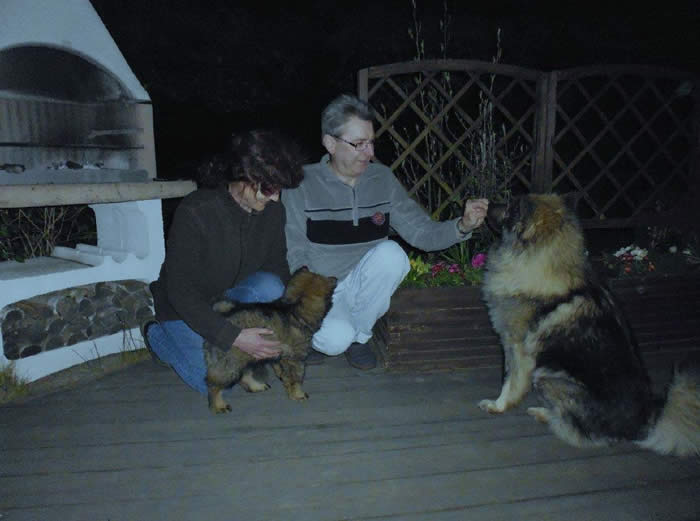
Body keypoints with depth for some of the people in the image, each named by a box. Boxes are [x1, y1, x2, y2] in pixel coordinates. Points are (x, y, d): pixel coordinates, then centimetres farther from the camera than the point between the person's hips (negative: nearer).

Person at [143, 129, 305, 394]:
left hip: (232, 295, 4)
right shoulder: (194, 212, -29)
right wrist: (234, 337, -33)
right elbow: (181, 292, -27)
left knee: (270, 286, -27)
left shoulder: (273, 211, -13)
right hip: (183, 309, -4)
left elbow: (277, 264, 0)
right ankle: (157, 335, 12)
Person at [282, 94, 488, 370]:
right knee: (336, 338, -33)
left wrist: (462, 225, -22)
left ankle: (359, 335, -3)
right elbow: (293, 256, -10)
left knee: (390, 252, -26)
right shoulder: (303, 184, -12)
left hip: (361, 290, 4)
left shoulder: (382, 179, -2)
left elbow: (422, 232, -4)